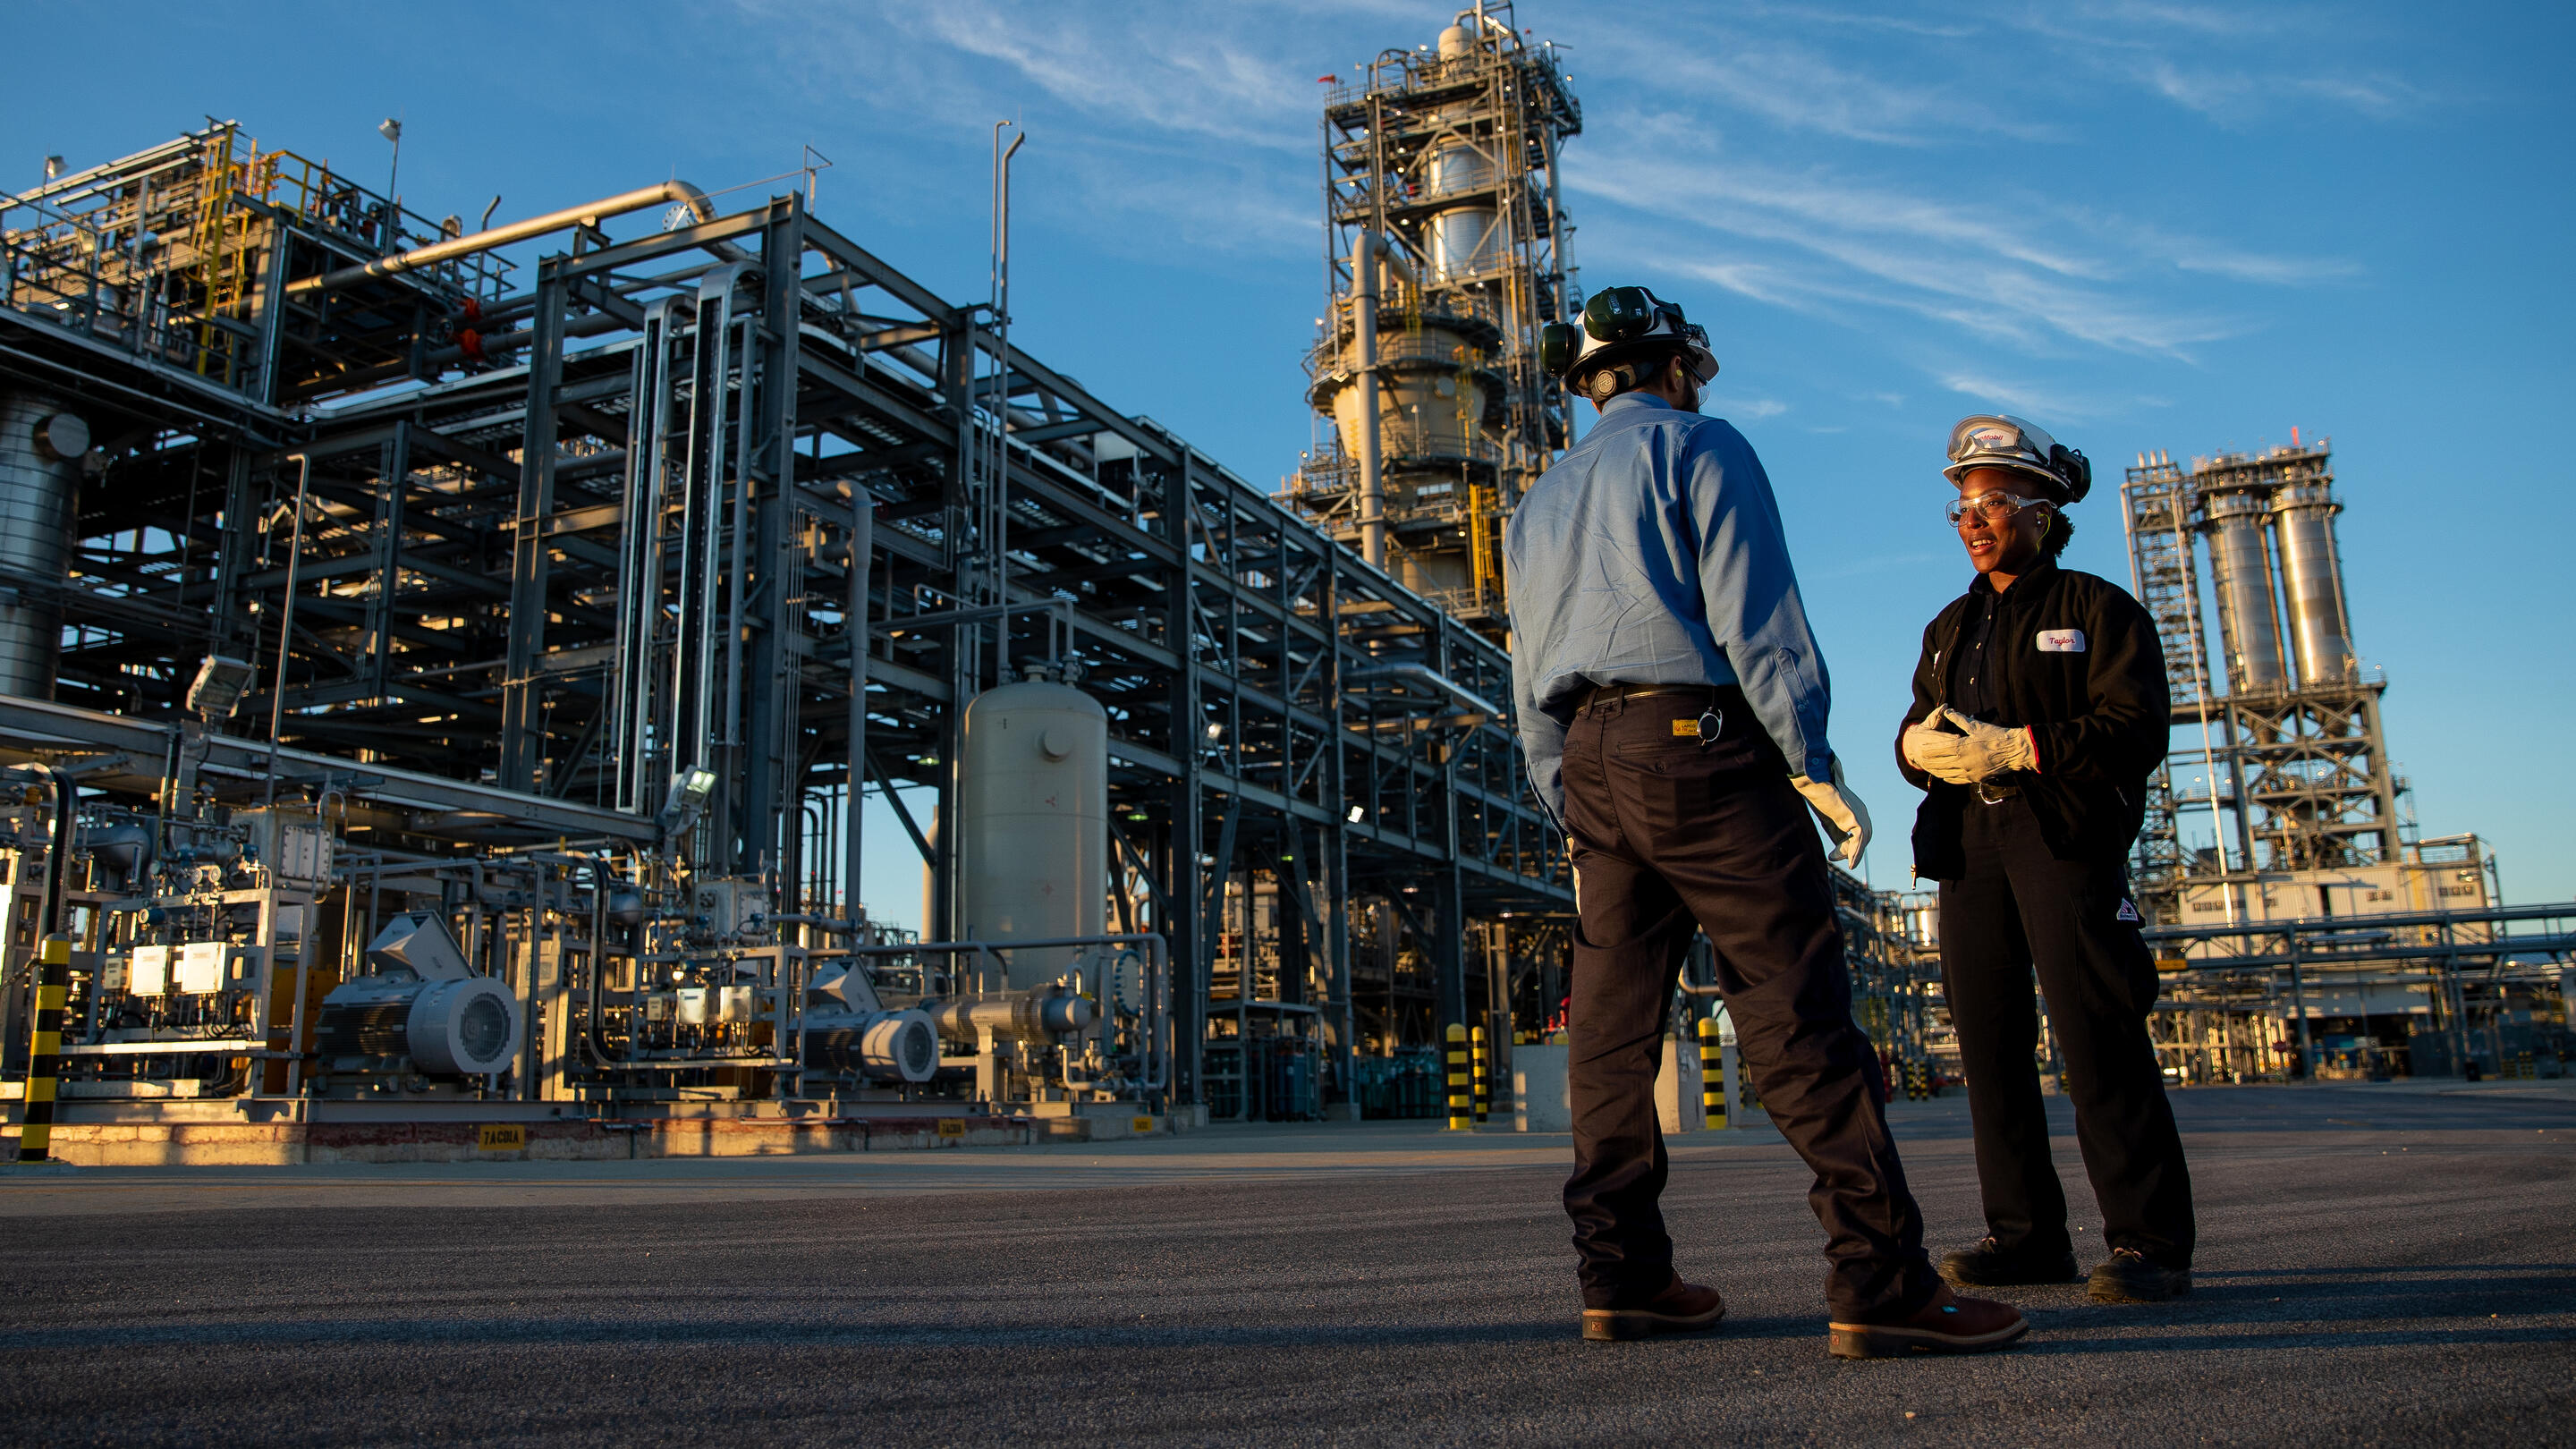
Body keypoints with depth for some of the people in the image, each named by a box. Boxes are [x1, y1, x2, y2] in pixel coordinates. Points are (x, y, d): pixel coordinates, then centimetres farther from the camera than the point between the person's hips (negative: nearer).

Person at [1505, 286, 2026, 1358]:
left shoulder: (1538, 501, 23)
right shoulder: (1700, 447, 3)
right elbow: (1752, 611, -9)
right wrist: (1812, 763, -11)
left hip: (1591, 762, 7)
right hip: (1700, 743, -7)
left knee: (1612, 1025, 6)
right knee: (1798, 1010, -10)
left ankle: (1621, 1277, 9)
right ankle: (1879, 1283, -12)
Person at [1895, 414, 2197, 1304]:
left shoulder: (2095, 609, 4)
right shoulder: (1952, 627, 24)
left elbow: (2136, 730, -8)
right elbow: (1917, 727, 18)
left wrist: (2016, 746, -18)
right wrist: (1917, 742, -7)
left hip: (2065, 837, -6)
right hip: (1969, 840, 6)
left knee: (2095, 1033, -12)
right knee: (1988, 1038, 2)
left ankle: (2149, 1240, -6)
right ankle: (2026, 1233, 9)